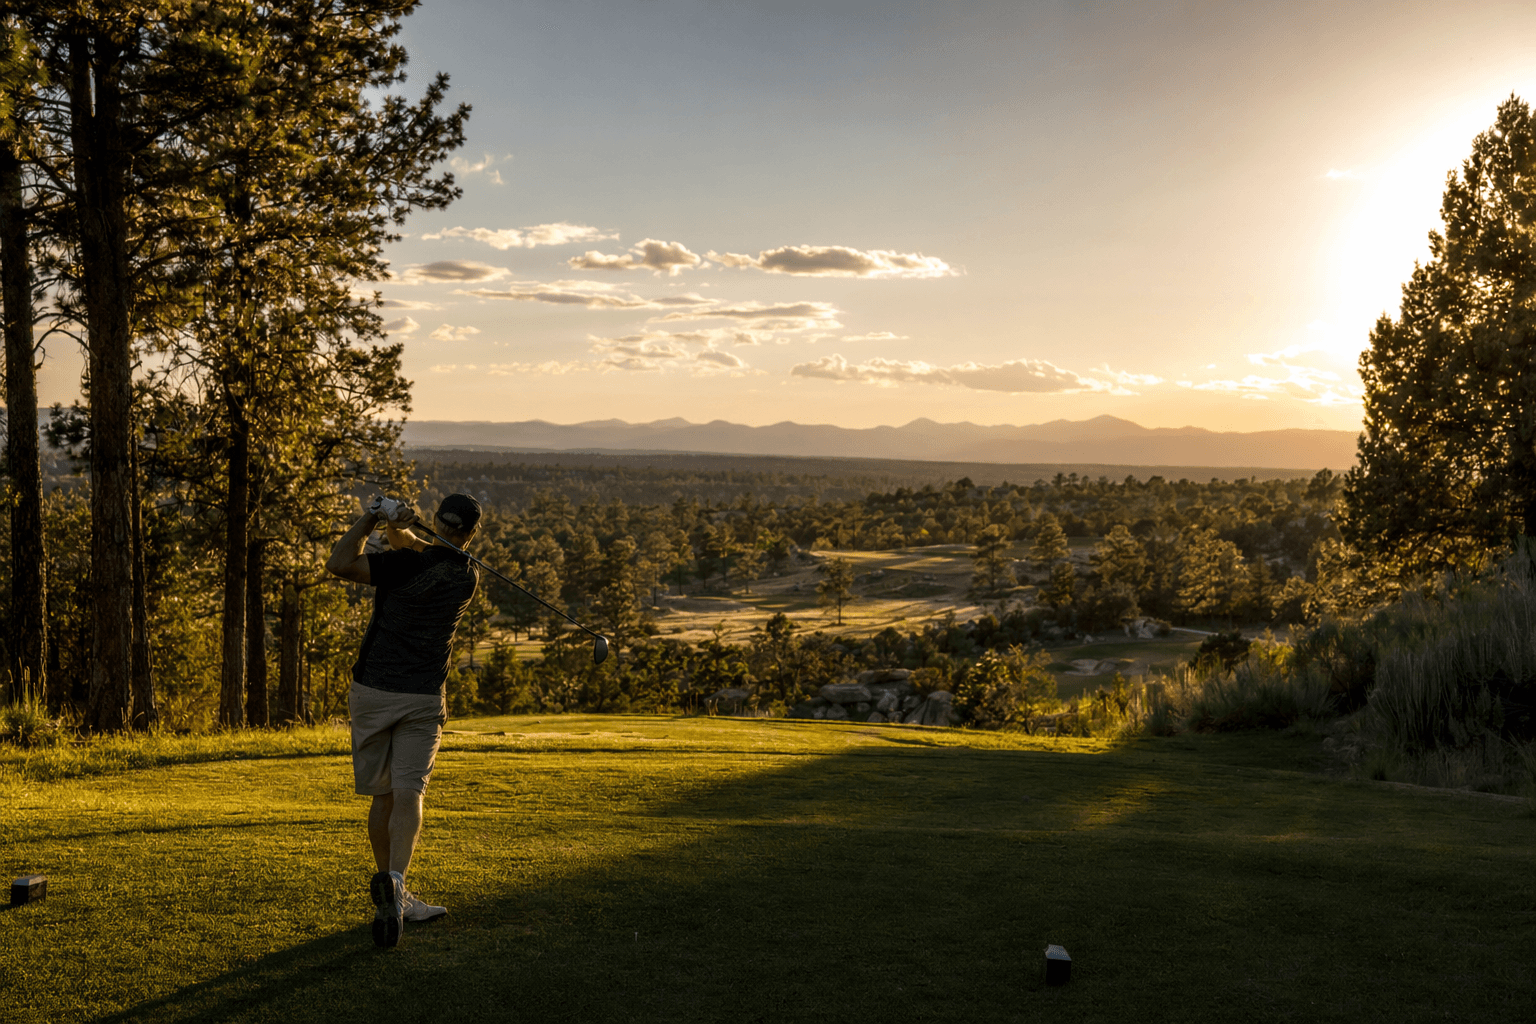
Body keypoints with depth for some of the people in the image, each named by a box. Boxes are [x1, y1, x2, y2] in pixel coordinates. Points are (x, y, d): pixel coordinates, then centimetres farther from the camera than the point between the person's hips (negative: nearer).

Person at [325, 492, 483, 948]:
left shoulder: (407, 565, -13)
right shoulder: (468, 578, 3)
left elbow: (338, 563, -13)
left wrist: (374, 518, -8)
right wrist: (396, 525, -7)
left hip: (372, 692, -1)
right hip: (423, 700, 1)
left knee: (383, 796, 12)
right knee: (408, 793, -5)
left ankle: (396, 900, 22)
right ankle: (393, 880, -31)